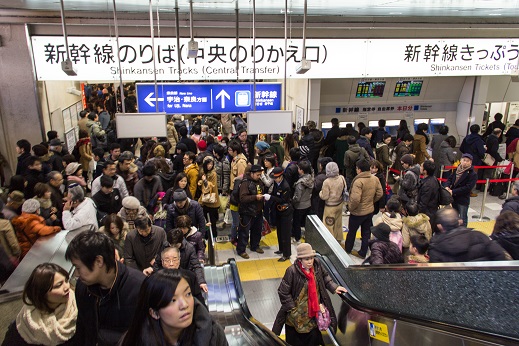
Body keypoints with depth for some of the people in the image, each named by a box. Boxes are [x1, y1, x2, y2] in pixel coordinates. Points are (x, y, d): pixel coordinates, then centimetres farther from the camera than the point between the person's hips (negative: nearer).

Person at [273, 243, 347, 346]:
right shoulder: (292, 271, -25)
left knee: (314, 337, 17)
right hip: (298, 314, -4)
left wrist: (334, 287, 0)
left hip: (316, 309, 4)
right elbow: (283, 292, -17)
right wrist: (293, 309, -14)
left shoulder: (317, 264, -11)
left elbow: (325, 276, 11)